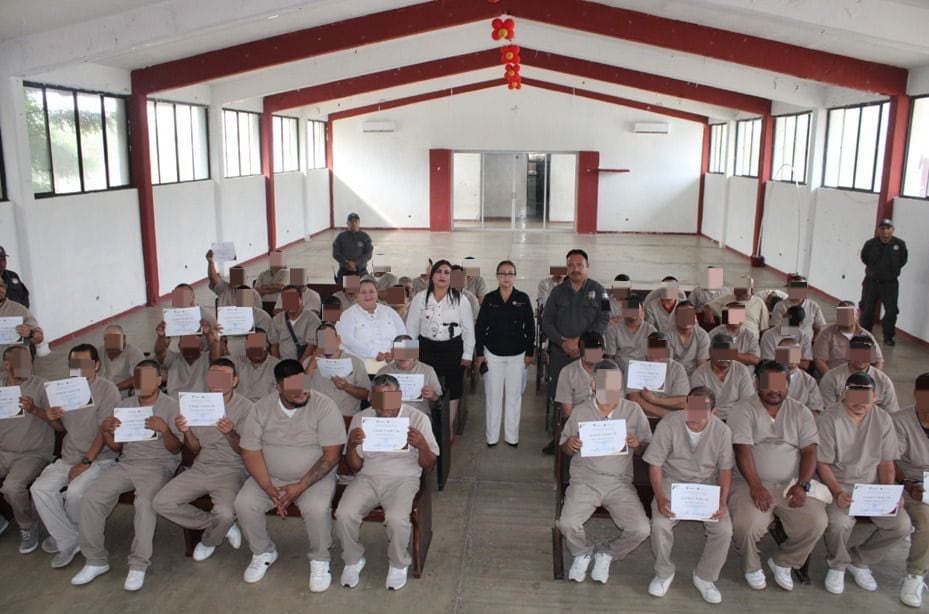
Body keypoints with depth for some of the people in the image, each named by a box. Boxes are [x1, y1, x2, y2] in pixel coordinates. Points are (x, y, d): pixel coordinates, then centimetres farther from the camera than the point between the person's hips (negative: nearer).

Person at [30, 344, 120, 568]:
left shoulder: (107, 390, -11)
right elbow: (63, 428, 17)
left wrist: (86, 462, -19)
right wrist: (52, 419, -8)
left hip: (99, 458, -6)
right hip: (68, 457, 6)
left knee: (75, 492, -28)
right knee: (40, 489, -17)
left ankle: (66, 534, 5)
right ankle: (69, 541, -6)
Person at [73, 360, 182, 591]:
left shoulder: (170, 406, -2)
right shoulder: (125, 405, 12)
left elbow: (175, 449, -6)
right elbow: (116, 447, 15)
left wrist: (164, 430, -26)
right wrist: (105, 431, -5)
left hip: (158, 465, -5)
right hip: (126, 464, 5)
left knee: (144, 502, -32)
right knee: (91, 498, -17)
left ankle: (138, 565, -20)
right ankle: (95, 561, -3)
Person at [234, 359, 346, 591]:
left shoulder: (324, 406, -15)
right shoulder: (261, 409, -5)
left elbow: (332, 454, -16)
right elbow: (250, 452, -7)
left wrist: (301, 486, -23)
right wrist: (269, 488, -19)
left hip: (315, 477, -3)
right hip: (270, 477, 3)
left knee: (317, 509, -31)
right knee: (243, 504, -20)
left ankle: (320, 560, -2)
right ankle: (263, 552, 8)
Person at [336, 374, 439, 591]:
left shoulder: (418, 418, -3)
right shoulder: (360, 419, 3)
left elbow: (428, 465, 0)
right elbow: (355, 467, 5)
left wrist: (422, 445, -23)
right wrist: (352, 444, -16)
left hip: (403, 478, -2)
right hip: (367, 478, 3)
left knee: (397, 518, -30)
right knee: (344, 514, -24)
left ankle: (398, 564, 1)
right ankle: (353, 560, 6)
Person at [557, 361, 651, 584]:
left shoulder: (633, 411, 3)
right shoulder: (580, 411, 3)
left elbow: (647, 449, 9)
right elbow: (564, 448, 11)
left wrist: (637, 445, -15)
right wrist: (570, 445, -14)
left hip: (619, 482, 1)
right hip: (585, 480, 0)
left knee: (640, 530, -19)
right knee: (568, 524, -23)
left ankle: (607, 555, 14)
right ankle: (582, 553, 13)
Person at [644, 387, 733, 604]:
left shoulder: (722, 431, -8)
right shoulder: (668, 425, -15)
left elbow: (725, 470, 0)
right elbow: (655, 464, -10)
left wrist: (722, 502, -15)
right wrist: (660, 497, -23)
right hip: (673, 482, -1)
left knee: (724, 529, -21)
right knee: (660, 524, -26)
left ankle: (704, 577, 7)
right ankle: (664, 573, 4)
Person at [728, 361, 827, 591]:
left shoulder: (800, 412, 9)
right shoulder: (744, 411, -1)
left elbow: (809, 451, 2)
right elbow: (742, 450, -12)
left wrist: (802, 485, -14)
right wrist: (755, 486, -25)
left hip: (792, 484, 3)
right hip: (753, 483, -3)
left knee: (816, 523, -21)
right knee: (746, 525, -29)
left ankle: (782, 562, 9)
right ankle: (752, 566, 7)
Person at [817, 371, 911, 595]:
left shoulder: (883, 420, 1)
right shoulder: (829, 420, -11)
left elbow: (887, 463, 6)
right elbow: (822, 464, -10)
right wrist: (837, 493, -24)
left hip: (872, 486, 4)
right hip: (838, 485, -4)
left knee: (902, 525, -18)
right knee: (839, 522, -32)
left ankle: (859, 561, 10)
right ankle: (837, 565, 3)